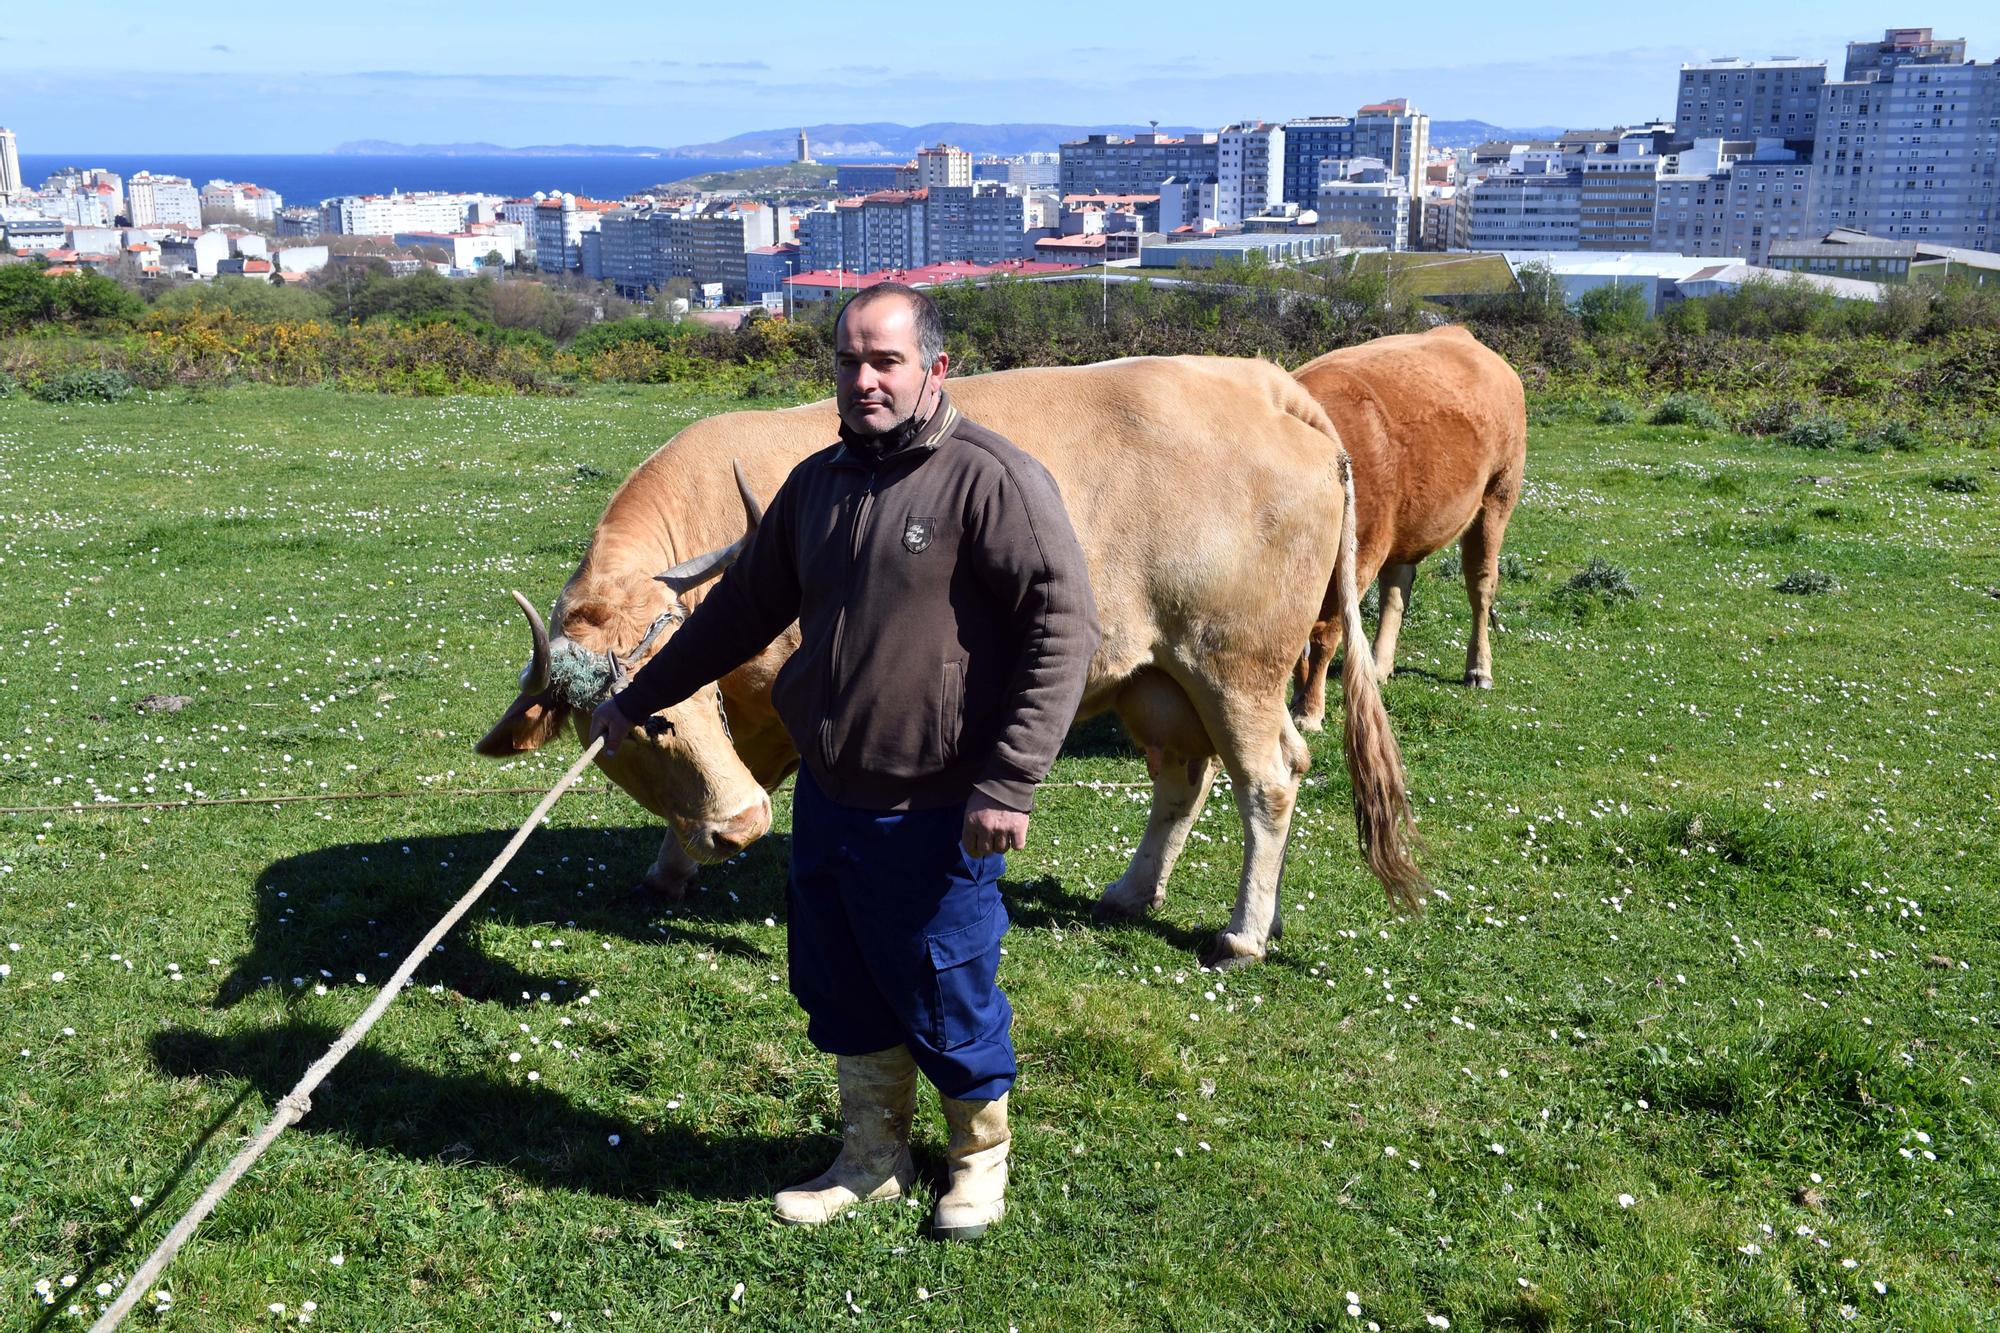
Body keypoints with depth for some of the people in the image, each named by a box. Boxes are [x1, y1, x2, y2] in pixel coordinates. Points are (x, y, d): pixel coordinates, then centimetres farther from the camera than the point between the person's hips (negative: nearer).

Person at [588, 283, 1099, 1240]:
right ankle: (873, 1159, 39)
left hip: (934, 817, -6)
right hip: (827, 798, 7)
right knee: (840, 991, 17)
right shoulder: (818, 482, 9)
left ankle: (980, 1159, 34)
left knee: (944, 998, 8)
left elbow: (1064, 625, -19)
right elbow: (744, 606, 20)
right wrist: (639, 699, 24)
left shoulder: (992, 478, -14)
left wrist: (1010, 783, -23)